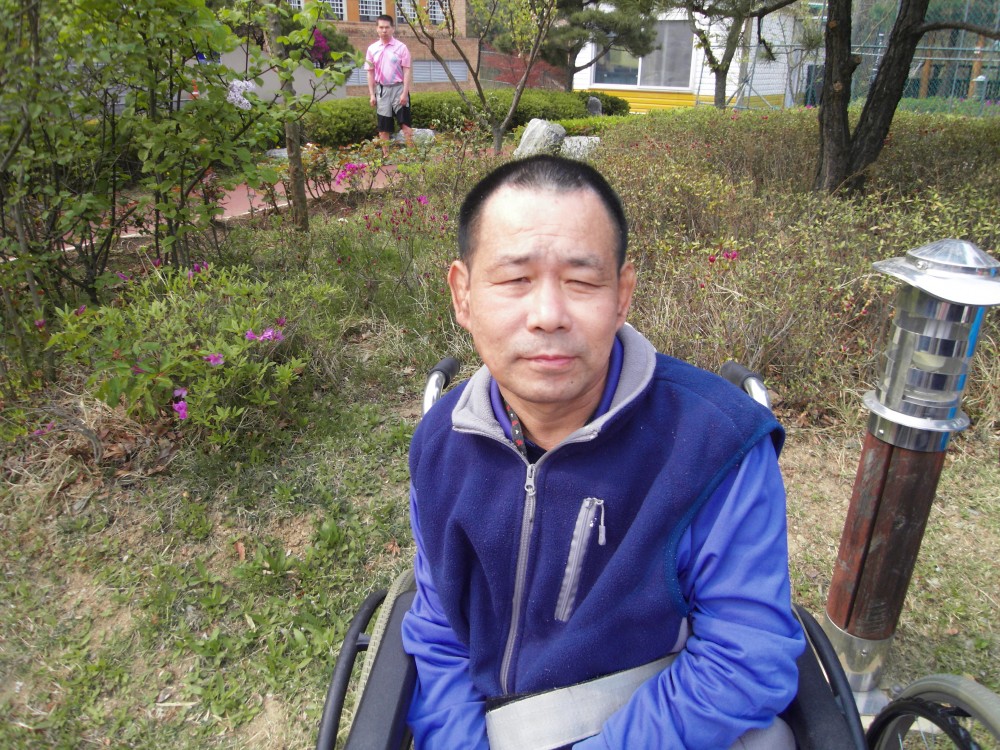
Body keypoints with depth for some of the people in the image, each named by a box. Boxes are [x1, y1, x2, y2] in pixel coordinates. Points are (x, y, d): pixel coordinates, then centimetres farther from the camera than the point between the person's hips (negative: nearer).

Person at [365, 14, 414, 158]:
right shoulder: (372, 49, 6)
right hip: (382, 89, 3)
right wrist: (371, 94, 2)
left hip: (398, 88, -3)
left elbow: (407, 71, -5)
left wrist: (405, 92, -13)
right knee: (383, 126, 4)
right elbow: (370, 73, 9)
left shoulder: (401, 47, -2)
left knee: (405, 123, -4)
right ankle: (386, 155, 12)